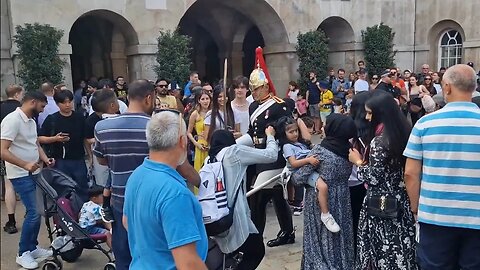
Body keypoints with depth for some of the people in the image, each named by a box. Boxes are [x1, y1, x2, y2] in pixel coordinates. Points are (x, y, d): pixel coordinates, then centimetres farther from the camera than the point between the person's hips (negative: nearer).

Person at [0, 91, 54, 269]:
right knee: (33, 212, -11)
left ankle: (32, 248, 25)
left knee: (36, 211, 12)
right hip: (21, 175, -9)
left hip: (33, 173, 9)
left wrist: (45, 159, 3)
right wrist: (25, 164, -32)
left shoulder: (31, 121, 10)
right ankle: (22, 253, 3)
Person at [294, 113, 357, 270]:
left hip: (321, 200, -5)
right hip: (342, 199, 6)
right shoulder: (349, 149, -3)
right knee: (340, 237, 19)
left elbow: (300, 177, -16)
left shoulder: (320, 150, -20)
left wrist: (293, 176, 5)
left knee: (320, 238, 9)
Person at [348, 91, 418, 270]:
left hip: (382, 204, -7)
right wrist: (366, 159, 15)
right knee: (400, 247, 15)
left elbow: (373, 178, -19)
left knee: (384, 252, 6)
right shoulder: (403, 132, 5)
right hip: (401, 201, 8)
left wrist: (358, 162, -4)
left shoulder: (380, 140, -19)